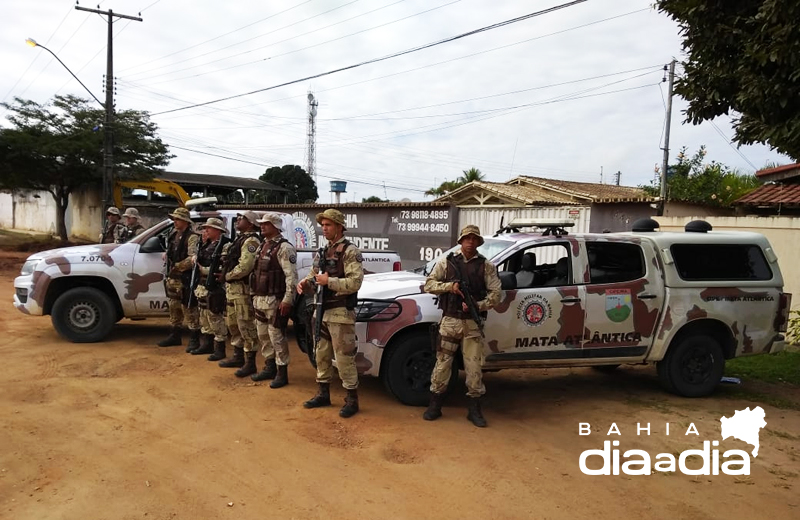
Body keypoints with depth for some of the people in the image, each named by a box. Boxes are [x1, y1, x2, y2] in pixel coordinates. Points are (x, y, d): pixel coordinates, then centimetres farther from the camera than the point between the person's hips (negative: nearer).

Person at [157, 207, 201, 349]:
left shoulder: (192, 238, -15)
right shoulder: (173, 234, 12)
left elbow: (193, 258, -24)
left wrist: (177, 266, -18)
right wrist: (167, 255, 10)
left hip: (185, 279, -9)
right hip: (172, 278, 9)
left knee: (189, 309, -5)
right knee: (174, 307, 17)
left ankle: (194, 339, 2)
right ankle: (174, 336, 28)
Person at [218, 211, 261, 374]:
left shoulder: (251, 241, -14)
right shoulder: (240, 239, 18)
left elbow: (245, 267, -23)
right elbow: (230, 261, 23)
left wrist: (227, 276, -11)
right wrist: (226, 276, 6)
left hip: (242, 289, -11)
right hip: (232, 288, 11)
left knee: (246, 326, -6)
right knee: (233, 324, 18)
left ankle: (251, 363, 0)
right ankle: (238, 357, 31)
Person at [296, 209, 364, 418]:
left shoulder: (350, 251, -11)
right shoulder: (322, 253, 14)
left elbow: (355, 282, -20)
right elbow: (313, 276, 17)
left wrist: (329, 281, -21)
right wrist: (305, 283, -4)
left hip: (340, 313, -8)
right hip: (321, 311, 8)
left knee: (344, 357, -4)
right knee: (321, 355, 15)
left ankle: (352, 399, 7)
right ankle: (323, 394, 28)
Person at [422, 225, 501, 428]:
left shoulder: (486, 266, 3)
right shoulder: (447, 261, 5)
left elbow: (495, 294, -2)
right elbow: (428, 284, 3)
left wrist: (477, 305, -17)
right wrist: (449, 286, -13)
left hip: (472, 323, 0)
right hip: (449, 321, 0)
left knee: (474, 367, 3)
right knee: (442, 363, 5)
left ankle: (474, 410, 16)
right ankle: (435, 406, 17)